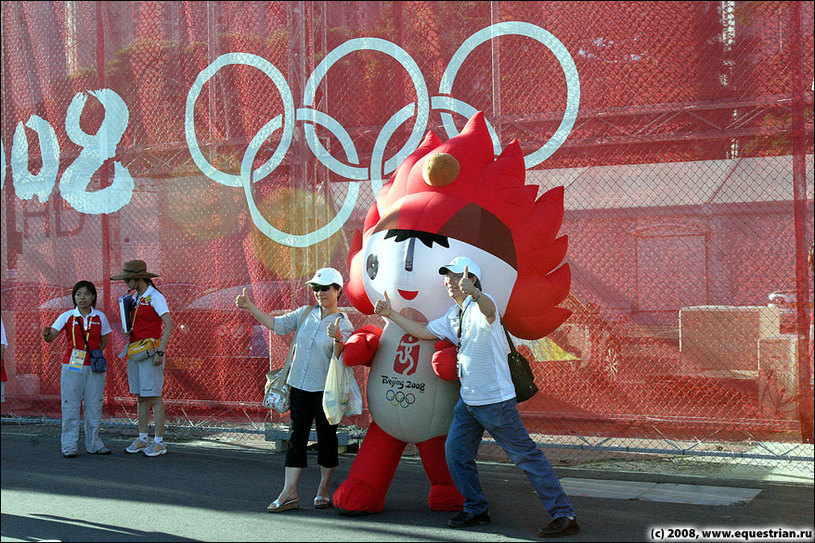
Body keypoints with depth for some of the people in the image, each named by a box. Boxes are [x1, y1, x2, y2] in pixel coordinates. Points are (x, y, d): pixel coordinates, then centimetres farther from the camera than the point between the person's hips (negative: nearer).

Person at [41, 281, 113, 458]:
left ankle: (93, 444, 17)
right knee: (70, 406, -2)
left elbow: (104, 341, 14)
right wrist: (47, 334, -31)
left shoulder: (100, 317, 4)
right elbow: (51, 337, -9)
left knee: (94, 406, 6)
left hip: (94, 367, 2)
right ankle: (69, 447, 3)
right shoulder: (67, 316, -1)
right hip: (72, 367, -2)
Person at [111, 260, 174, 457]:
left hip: (150, 351, -8)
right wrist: (127, 331, 4)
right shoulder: (135, 297, 14)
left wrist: (160, 351, -22)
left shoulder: (155, 297, -10)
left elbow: (168, 324, -17)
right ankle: (142, 439, 17)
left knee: (154, 397, -6)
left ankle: (159, 442, -2)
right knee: (140, 397, 11)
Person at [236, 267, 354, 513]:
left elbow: (341, 358, -17)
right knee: (296, 435, 3)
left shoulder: (343, 324, -6)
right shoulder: (305, 313, 9)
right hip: (299, 385, 5)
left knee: (326, 437, 4)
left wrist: (337, 339, -37)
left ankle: (324, 488, 18)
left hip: (325, 389, -5)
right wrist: (250, 307, 6)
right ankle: (289, 492, 3)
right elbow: (276, 324, 11)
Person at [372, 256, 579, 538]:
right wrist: (391, 314, 21)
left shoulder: (480, 305, -15)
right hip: (468, 399, 9)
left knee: (526, 455, -7)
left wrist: (473, 293, -62)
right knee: (456, 451, 10)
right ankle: (476, 510, 24)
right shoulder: (453, 315, 14)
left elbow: (488, 311, -40)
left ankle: (564, 515, -3)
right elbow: (424, 331, 24)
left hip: (495, 400, -9)